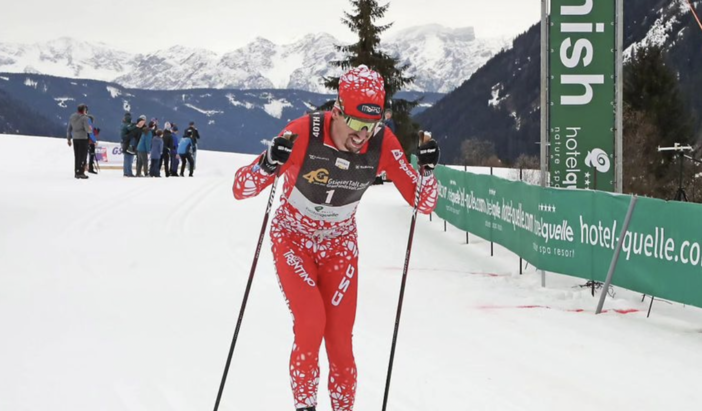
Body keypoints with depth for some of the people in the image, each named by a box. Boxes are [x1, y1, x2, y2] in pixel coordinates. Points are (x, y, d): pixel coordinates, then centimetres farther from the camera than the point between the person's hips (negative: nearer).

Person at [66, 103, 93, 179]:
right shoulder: (84, 118, -14)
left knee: (77, 156, 13)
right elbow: (88, 129, -17)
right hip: (83, 139, -6)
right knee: (82, 156, -1)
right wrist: (91, 129, 7)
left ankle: (76, 173, 18)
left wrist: (69, 139, 19)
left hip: (75, 139, 6)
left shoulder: (72, 117, 7)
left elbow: (69, 129, 11)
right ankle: (80, 173, -3)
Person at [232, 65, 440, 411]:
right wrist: (267, 166, -48)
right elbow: (240, 189, -28)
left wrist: (427, 171, -33)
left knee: (340, 335, -3)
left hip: (339, 245, 2)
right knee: (311, 321, -19)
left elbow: (423, 203, -13)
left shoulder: (382, 143, -21)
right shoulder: (304, 133, -30)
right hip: (293, 239, -2)